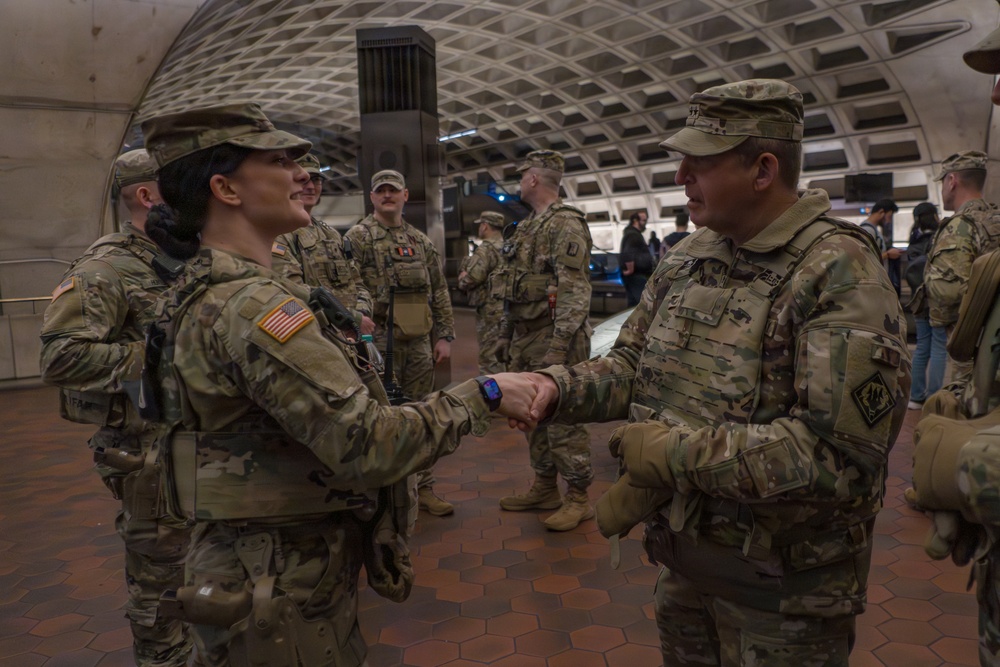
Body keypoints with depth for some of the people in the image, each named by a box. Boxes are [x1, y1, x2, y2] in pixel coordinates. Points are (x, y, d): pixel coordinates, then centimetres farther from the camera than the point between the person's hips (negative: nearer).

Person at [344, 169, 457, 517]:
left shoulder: (422, 241, 14)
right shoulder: (357, 237, -4)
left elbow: (439, 291, 14)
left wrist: (445, 335, 8)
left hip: (420, 342, 5)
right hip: (380, 341, -5)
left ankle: (423, 488, 24)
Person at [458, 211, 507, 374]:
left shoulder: (485, 250, -13)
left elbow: (469, 280, -22)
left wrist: (462, 277, 1)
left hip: (490, 311, -9)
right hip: (508, 309, 9)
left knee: (490, 360, -6)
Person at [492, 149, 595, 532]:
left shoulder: (566, 224, -12)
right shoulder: (526, 228, 18)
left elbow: (575, 291, -20)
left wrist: (559, 344, -25)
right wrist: (505, 334, 20)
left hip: (552, 337, -10)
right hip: (524, 338, 10)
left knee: (563, 418, -3)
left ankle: (578, 499, 9)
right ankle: (545, 488, 28)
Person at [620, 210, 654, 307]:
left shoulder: (633, 234, 21)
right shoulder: (633, 235, -14)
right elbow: (628, 254, -28)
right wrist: (630, 270, -22)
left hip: (636, 275, 11)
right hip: (637, 275, -11)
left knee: (632, 303, 11)